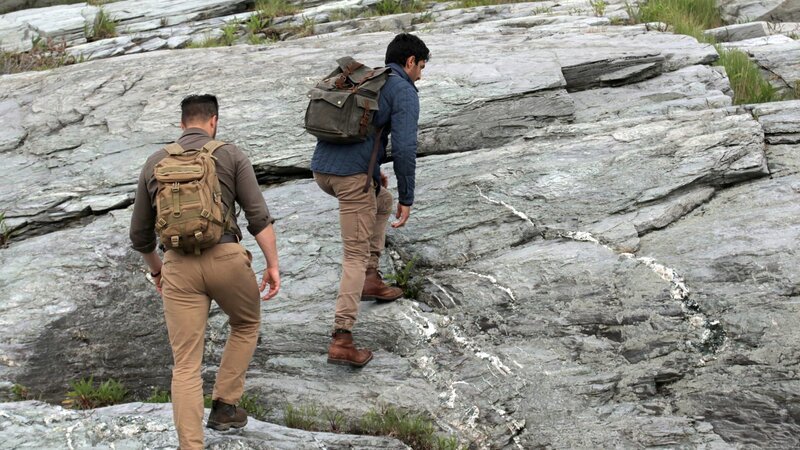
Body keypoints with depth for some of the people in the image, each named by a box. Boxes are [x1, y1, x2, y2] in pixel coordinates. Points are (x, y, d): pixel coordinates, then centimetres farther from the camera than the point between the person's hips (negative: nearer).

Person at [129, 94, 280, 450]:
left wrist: (156, 270, 34)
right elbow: (258, 216, -4)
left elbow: (140, 233, 19)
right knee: (246, 324, 28)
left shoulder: (155, 163, 14)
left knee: (186, 364, 4)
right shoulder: (230, 155, 6)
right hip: (226, 257, -1)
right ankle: (224, 405, 27)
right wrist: (273, 264, -1)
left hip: (178, 265, 2)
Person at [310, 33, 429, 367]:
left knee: (382, 203, 33)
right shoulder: (404, 92, -2)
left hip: (321, 168, 8)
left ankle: (370, 278, 30)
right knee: (356, 256, -3)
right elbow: (404, 148, -13)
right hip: (353, 176, -8)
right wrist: (407, 198, -5)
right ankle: (341, 340, -10)